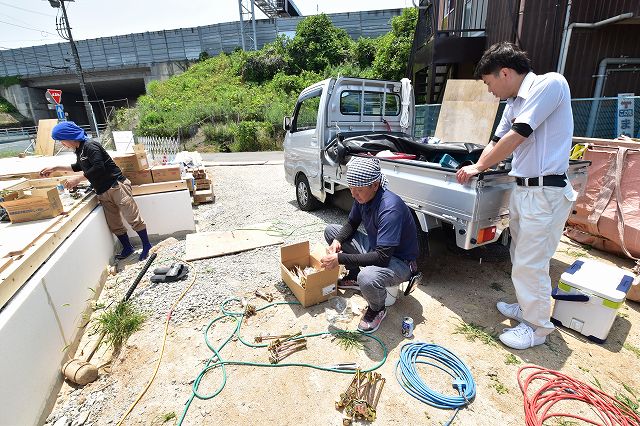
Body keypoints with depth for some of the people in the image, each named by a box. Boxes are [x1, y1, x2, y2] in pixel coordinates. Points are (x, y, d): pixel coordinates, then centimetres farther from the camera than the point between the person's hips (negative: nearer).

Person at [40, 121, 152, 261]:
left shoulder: (90, 145, -11)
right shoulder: (79, 150, 17)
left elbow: (98, 168, -21)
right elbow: (79, 167, 35)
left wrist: (78, 179, -15)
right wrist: (56, 168, 32)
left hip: (116, 186, -9)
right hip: (103, 192, 10)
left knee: (133, 218, -6)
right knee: (114, 224, 9)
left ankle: (146, 245, 3)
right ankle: (127, 248, 20)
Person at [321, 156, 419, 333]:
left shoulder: (390, 208, -34)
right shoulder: (362, 197, -9)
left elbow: (382, 257, -36)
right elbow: (352, 223, 7)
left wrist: (340, 258, -34)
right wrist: (337, 241, -14)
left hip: (399, 261, -8)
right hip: (374, 247, 8)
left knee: (367, 278, -41)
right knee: (331, 231, 4)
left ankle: (377, 309, -3)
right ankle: (354, 276, 19)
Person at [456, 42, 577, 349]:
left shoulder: (550, 84, -12)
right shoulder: (514, 102, 13)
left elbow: (516, 137, -17)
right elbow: (497, 141, 19)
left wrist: (477, 167, -7)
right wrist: (476, 169, 6)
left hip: (545, 192, -8)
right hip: (522, 189, 8)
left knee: (530, 263, 1)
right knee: (521, 258, 18)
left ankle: (537, 327, 19)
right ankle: (526, 307, 37)